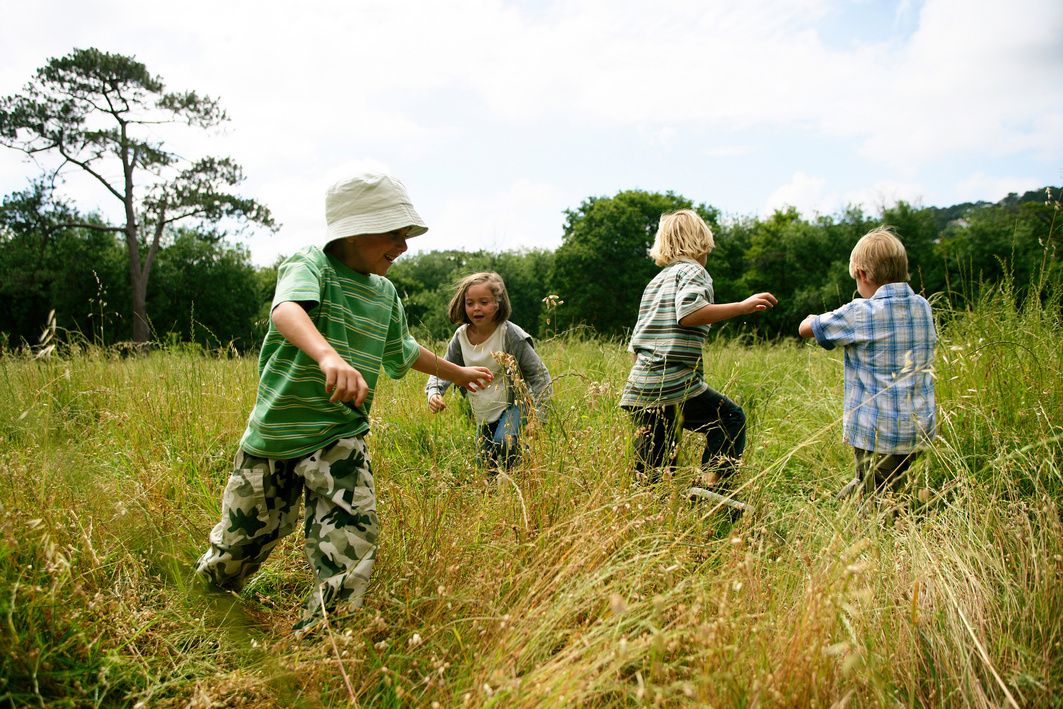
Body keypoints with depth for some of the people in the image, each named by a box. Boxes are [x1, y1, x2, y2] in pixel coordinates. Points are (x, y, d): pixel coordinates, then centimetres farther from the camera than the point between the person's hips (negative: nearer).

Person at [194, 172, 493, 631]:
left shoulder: (385, 293, 6)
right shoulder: (310, 264, -13)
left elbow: (401, 352, 24)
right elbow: (287, 310, -37)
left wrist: (459, 373, 35)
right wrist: (329, 356, -59)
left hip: (341, 438, 4)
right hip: (275, 433, -3)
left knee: (352, 541, -13)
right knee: (242, 539, 14)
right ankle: (204, 589, 48)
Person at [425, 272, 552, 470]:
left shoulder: (512, 336, -21)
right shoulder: (461, 337, -7)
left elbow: (538, 374, -16)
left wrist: (537, 416, -21)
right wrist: (434, 393, -19)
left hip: (513, 404, -5)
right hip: (484, 413, 6)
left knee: (504, 442, -31)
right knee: (484, 463, 12)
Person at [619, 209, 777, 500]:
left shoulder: (655, 281, 24)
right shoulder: (693, 271, 1)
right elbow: (689, 312, -22)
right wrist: (743, 306, -18)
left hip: (639, 389, 8)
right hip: (674, 384, -7)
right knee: (731, 418, 9)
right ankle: (711, 484, -2)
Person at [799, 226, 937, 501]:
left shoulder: (860, 313, -15)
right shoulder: (923, 308, 4)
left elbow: (805, 328, -4)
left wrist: (813, 318, 21)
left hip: (878, 432, -6)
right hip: (920, 427, 7)